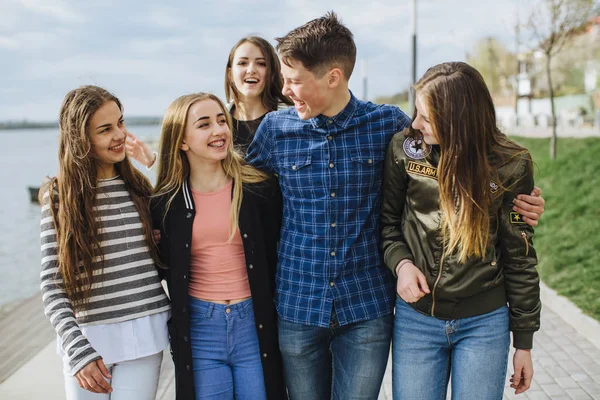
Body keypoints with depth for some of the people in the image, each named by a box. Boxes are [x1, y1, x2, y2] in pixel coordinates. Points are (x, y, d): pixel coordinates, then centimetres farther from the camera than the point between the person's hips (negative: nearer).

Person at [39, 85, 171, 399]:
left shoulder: (139, 188, 6)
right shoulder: (58, 196, -3)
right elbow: (52, 285, -6)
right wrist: (78, 350, -14)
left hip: (143, 335, 2)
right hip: (87, 337, -2)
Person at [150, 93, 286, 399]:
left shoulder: (261, 189, -4)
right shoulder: (165, 203, 0)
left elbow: (275, 260, 1)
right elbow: (167, 271, 11)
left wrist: (275, 324, 1)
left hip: (254, 326, -1)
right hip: (198, 328, 1)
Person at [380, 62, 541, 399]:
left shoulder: (511, 166, -10)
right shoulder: (405, 149, -8)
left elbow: (519, 256, -2)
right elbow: (387, 219, 6)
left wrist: (524, 341, 2)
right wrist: (401, 262, -15)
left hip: (485, 323, -1)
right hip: (416, 318, 1)